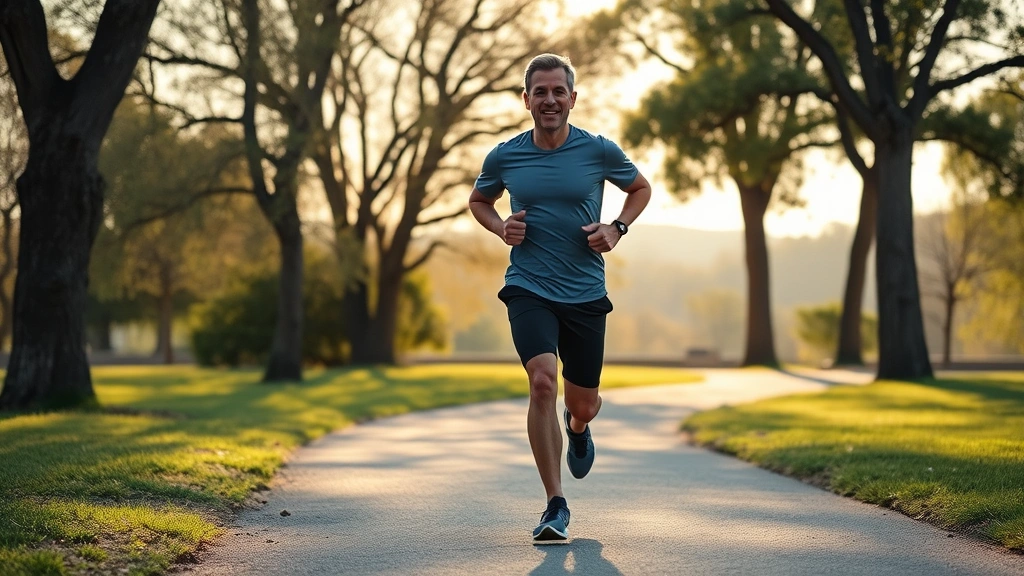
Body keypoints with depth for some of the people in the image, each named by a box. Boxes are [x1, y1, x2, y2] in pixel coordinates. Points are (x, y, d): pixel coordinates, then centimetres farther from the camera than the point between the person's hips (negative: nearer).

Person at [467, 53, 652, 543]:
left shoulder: (600, 151, -2)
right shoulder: (504, 157, 0)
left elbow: (641, 189, 16)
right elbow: (478, 200, 19)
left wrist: (617, 228, -2)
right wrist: (501, 228, -2)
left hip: (585, 294, 1)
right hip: (528, 288, -1)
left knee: (583, 404, 10)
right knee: (543, 381, -23)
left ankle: (578, 428, 52)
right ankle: (555, 506, -14)